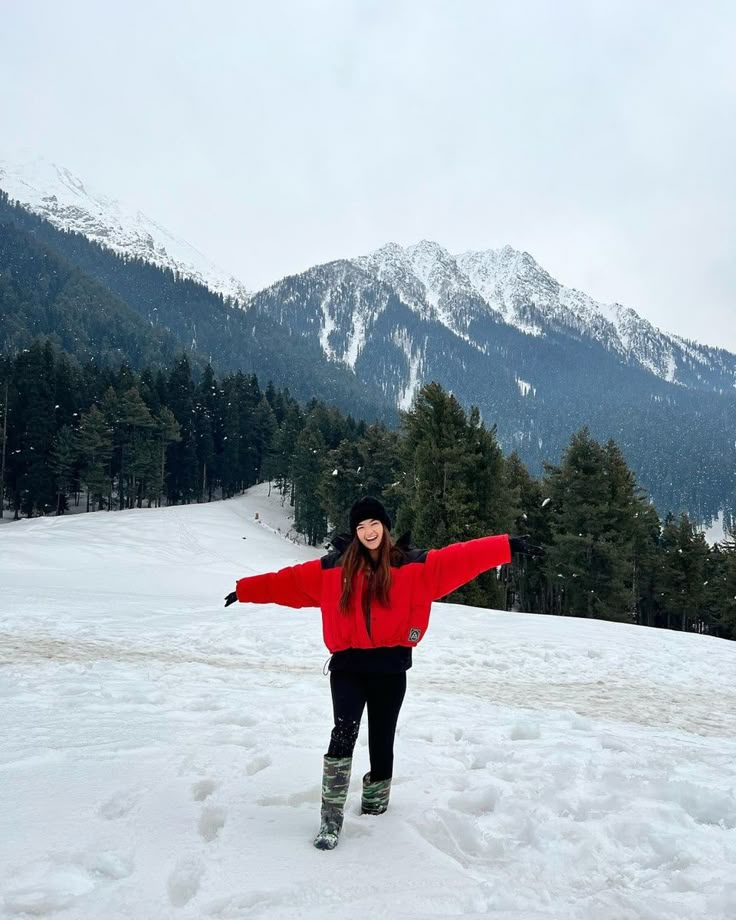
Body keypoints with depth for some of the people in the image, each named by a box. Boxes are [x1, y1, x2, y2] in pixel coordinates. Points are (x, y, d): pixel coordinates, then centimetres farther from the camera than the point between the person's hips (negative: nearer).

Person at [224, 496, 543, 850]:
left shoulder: (415, 565, -1)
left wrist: (507, 546, -17)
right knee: (344, 731, -17)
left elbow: (459, 558, -9)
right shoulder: (333, 568, 4)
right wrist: (246, 590, 9)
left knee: (381, 742, 9)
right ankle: (330, 818, -8)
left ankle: (375, 809, 30)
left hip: (390, 668, 0)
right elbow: (290, 580, 8)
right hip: (348, 665, 0)